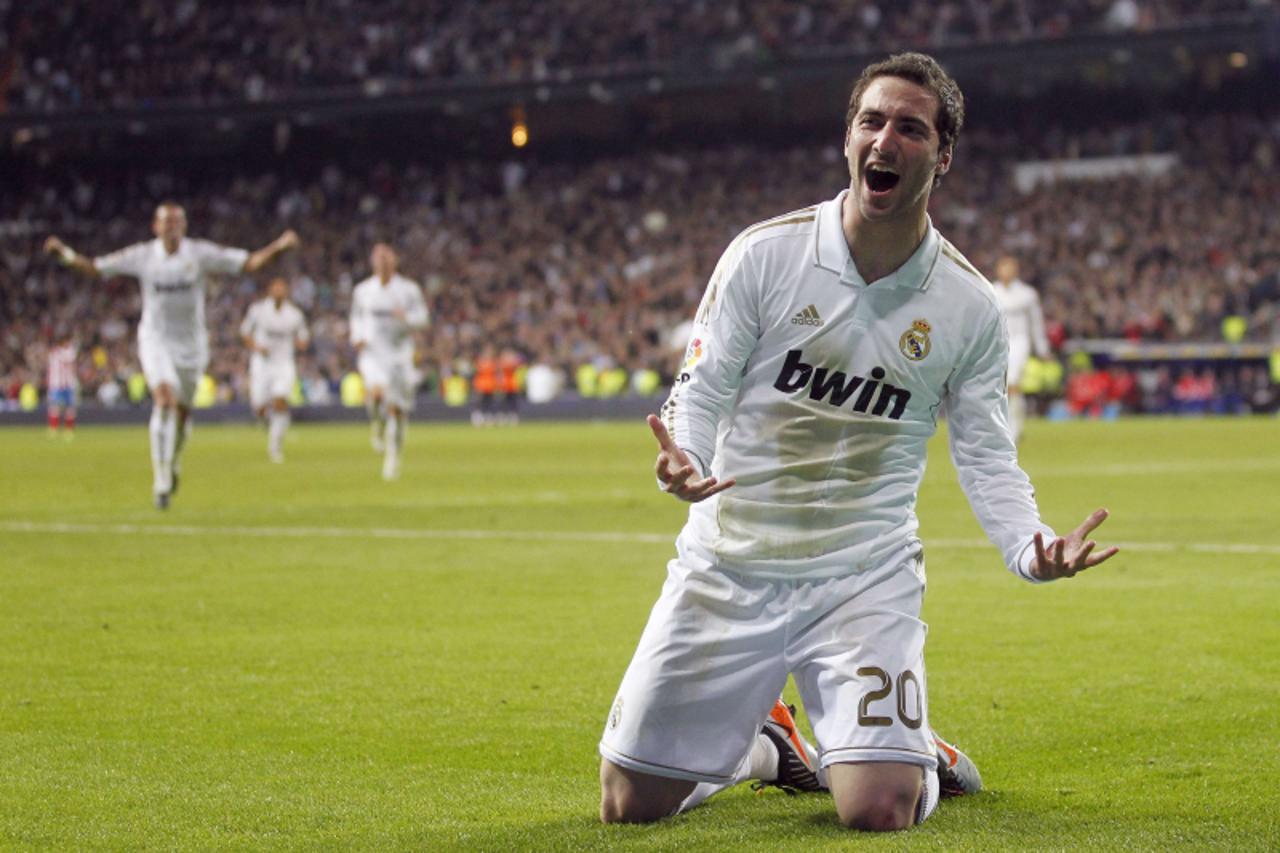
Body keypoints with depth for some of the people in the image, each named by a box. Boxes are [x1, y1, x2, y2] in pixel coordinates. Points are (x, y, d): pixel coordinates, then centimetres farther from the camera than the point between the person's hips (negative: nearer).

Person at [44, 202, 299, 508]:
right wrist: (66, 254, -11)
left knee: (182, 411, 10)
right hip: (155, 340, -2)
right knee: (165, 399, -23)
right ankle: (161, 481, -23)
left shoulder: (200, 254, -5)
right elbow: (94, 268, 4)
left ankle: (173, 463, 41)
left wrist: (278, 246, -19)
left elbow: (250, 262, -5)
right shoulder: (142, 256, -4)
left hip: (191, 343, 2)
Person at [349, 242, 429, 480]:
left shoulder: (409, 289, 1)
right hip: (372, 352, -1)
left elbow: (422, 317, 1)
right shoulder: (362, 291, 6)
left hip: (400, 353, 1)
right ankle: (377, 426, 1)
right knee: (376, 392, -29)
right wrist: (357, 338, 0)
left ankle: (393, 457, 19)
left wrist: (406, 317, -20)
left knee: (397, 409, 3)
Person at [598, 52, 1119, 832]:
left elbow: (986, 458, 3)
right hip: (730, 564, 1)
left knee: (879, 812, -18)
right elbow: (701, 393, -4)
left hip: (864, 576, 0)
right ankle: (761, 745, 34)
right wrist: (683, 460, -27)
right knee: (631, 804, 1)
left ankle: (916, 754, 21)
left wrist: (1032, 548, -17)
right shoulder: (766, 253, -7)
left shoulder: (968, 305, -3)